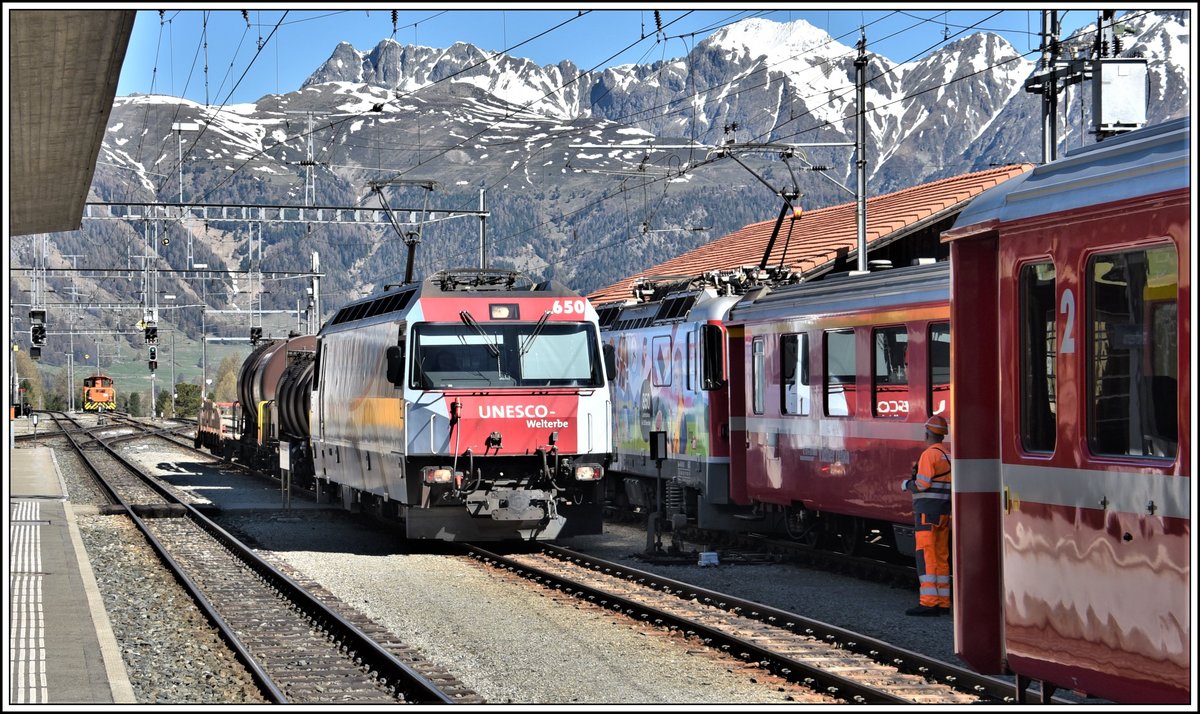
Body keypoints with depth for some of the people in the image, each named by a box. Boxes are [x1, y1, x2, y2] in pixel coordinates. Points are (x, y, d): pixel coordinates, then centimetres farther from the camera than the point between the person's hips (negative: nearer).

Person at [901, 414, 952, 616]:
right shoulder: (949, 454, 14)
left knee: (926, 556, -11)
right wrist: (919, 471, 14)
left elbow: (922, 484, -18)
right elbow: (941, 481, 14)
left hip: (927, 511, -9)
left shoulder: (929, 454, -12)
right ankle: (943, 602, 16)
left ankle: (929, 603, -17)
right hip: (945, 512, 9)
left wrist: (907, 484, 2)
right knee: (941, 557, 13)